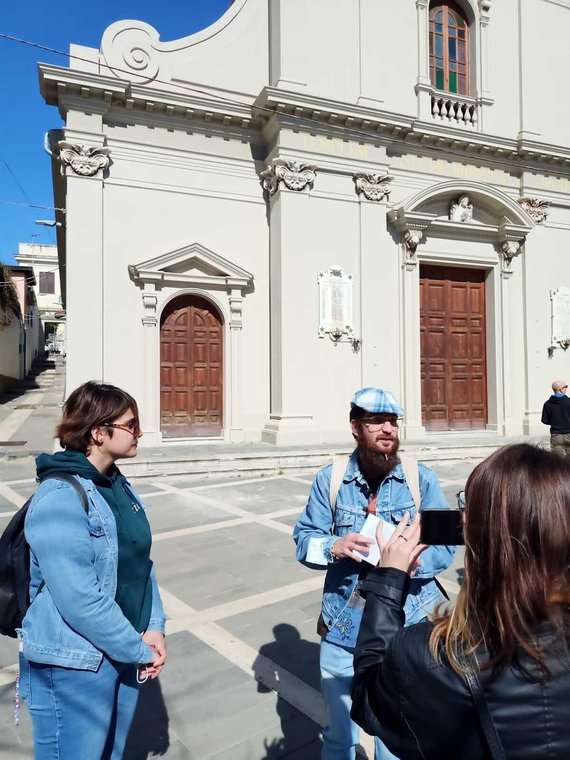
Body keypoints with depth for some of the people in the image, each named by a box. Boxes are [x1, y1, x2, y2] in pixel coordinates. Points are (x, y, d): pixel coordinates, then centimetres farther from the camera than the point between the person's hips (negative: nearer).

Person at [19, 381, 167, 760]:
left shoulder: (118, 485, 3)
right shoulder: (60, 499, -24)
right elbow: (80, 600, -26)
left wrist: (154, 628, -4)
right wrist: (140, 651, -17)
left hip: (123, 655, 8)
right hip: (74, 667, -8)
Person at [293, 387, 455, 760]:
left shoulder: (422, 478, -8)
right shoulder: (329, 479, -6)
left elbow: (444, 547, -9)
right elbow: (304, 540, -3)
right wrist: (334, 547, -24)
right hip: (343, 628, 1)